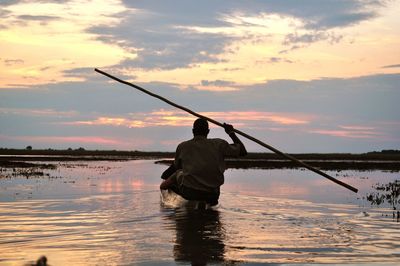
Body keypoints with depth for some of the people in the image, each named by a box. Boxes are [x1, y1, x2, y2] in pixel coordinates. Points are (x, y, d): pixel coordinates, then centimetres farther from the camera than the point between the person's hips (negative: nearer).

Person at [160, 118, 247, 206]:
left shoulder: (182, 146, 5)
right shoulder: (219, 144, 3)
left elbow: (176, 166, 22)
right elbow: (243, 151, 12)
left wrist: (166, 175, 44)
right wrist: (231, 133, 24)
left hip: (188, 193, 0)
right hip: (212, 194, 0)